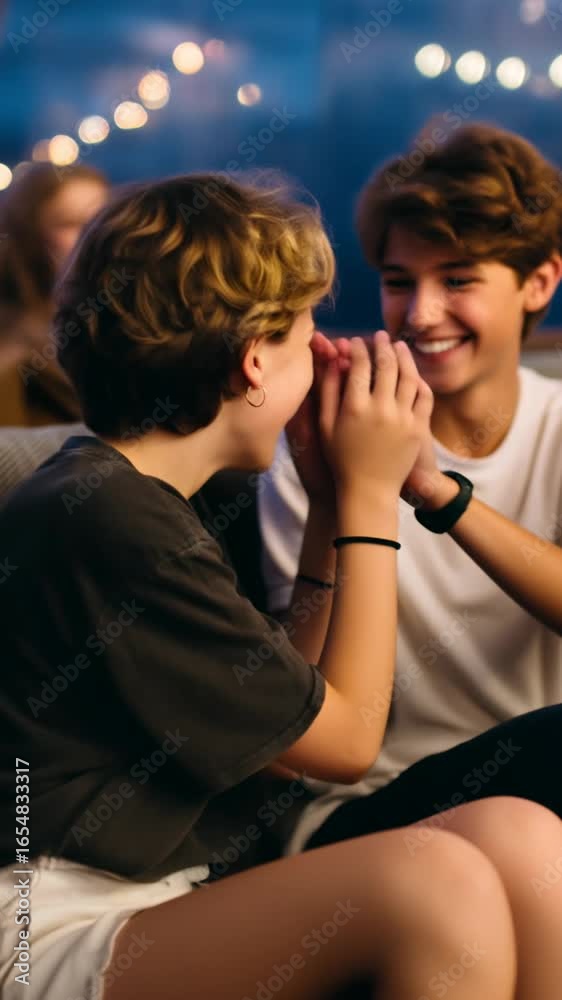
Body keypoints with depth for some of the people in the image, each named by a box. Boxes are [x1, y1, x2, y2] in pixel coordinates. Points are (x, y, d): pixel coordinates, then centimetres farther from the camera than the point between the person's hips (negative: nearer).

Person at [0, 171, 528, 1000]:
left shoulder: (116, 497, 13)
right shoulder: (114, 523, -18)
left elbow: (291, 717, 14)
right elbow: (346, 739, -8)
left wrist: (333, 497, 13)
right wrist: (371, 495, 0)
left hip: (153, 909, 9)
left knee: (523, 836, -8)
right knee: (434, 885, -31)